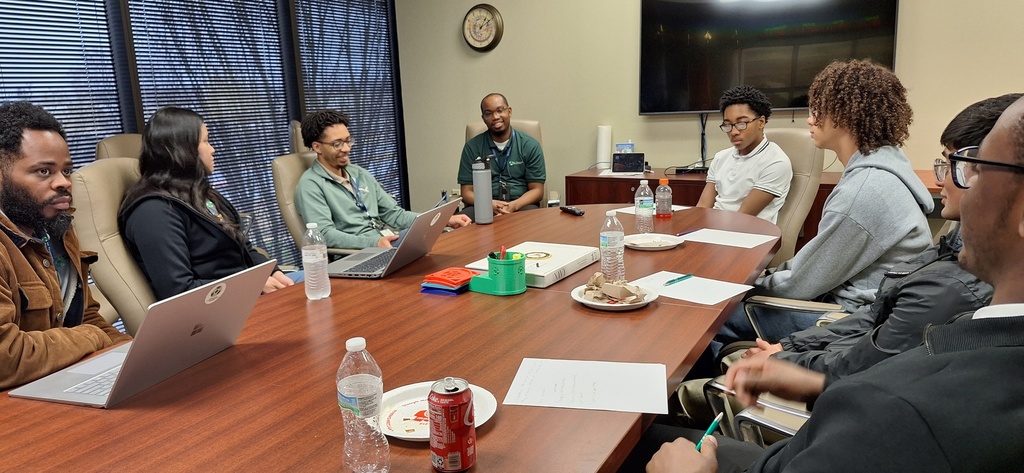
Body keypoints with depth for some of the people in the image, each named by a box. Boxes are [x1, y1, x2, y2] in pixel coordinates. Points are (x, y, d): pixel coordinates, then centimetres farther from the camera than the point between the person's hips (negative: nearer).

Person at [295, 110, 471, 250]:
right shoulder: (311, 185, -2)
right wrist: (374, 243, -29)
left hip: (391, 241, 8)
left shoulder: (360, 174, 20)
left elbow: (394, 214, 18)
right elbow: (325, 235, -15)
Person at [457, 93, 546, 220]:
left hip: (520, 205, 0)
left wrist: (514, 205, -15)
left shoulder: (530, 145, 9)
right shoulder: (472, 147, 10)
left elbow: (537, 190, 6)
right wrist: (489, 204, -16)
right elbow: (467, 192, 6)